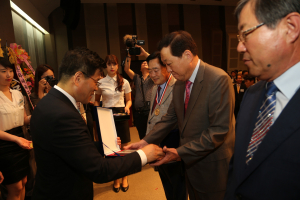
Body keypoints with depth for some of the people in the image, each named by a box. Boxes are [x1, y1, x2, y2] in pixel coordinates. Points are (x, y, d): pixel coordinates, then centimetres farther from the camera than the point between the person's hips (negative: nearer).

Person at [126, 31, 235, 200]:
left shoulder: (218, 80, -22)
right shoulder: (179, 84, 4)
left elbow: (219, 130, -25)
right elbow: (170, 118, 8)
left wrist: (180, 153, -25)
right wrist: (146, 141, -3)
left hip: (213, 167, -6)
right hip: (191, 163, 7)